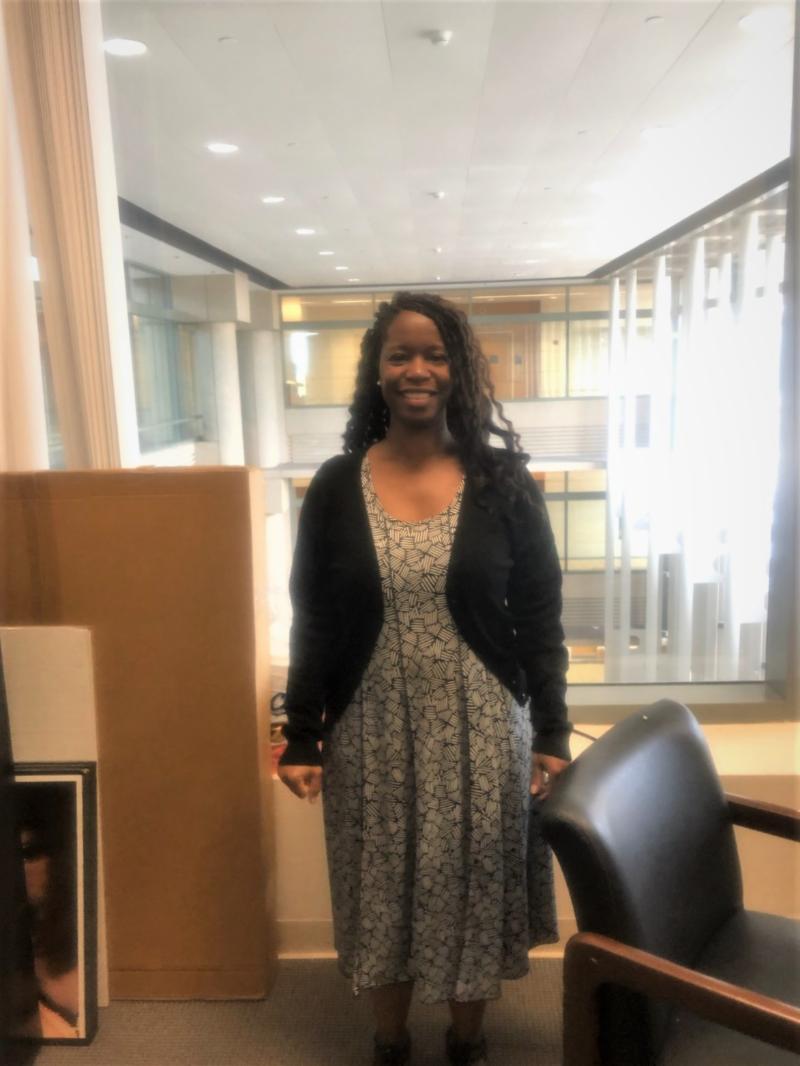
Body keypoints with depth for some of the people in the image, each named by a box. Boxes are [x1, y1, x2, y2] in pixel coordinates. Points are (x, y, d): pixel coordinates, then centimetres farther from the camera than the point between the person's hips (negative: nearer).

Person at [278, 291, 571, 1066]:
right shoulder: (335, 487, -3)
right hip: (373, 731, 1)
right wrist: (300, 740, -1)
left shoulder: (502, 483, -4)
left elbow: (539, 617, -1)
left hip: (480, 729, 0)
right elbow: (312, 624, 1)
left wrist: (552, 732, -3)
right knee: (382, 890, 15)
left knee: (473, 888, 14)